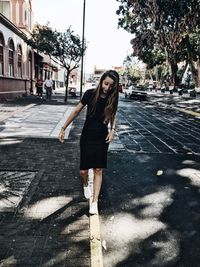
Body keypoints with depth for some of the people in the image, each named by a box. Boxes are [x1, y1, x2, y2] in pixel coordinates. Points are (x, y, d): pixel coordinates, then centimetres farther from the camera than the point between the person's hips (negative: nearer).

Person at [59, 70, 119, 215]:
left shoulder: (112, 99, -6)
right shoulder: (90, 94, -12)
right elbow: (76, 111, -3)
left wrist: (113, 130, -10)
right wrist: (63, 128, -1)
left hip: (102, 139, 1)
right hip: (87, 137, -1)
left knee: (98, 170, 2)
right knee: (83, 170, 3)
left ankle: (95, 202, 11)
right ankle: (86, 185, 39)